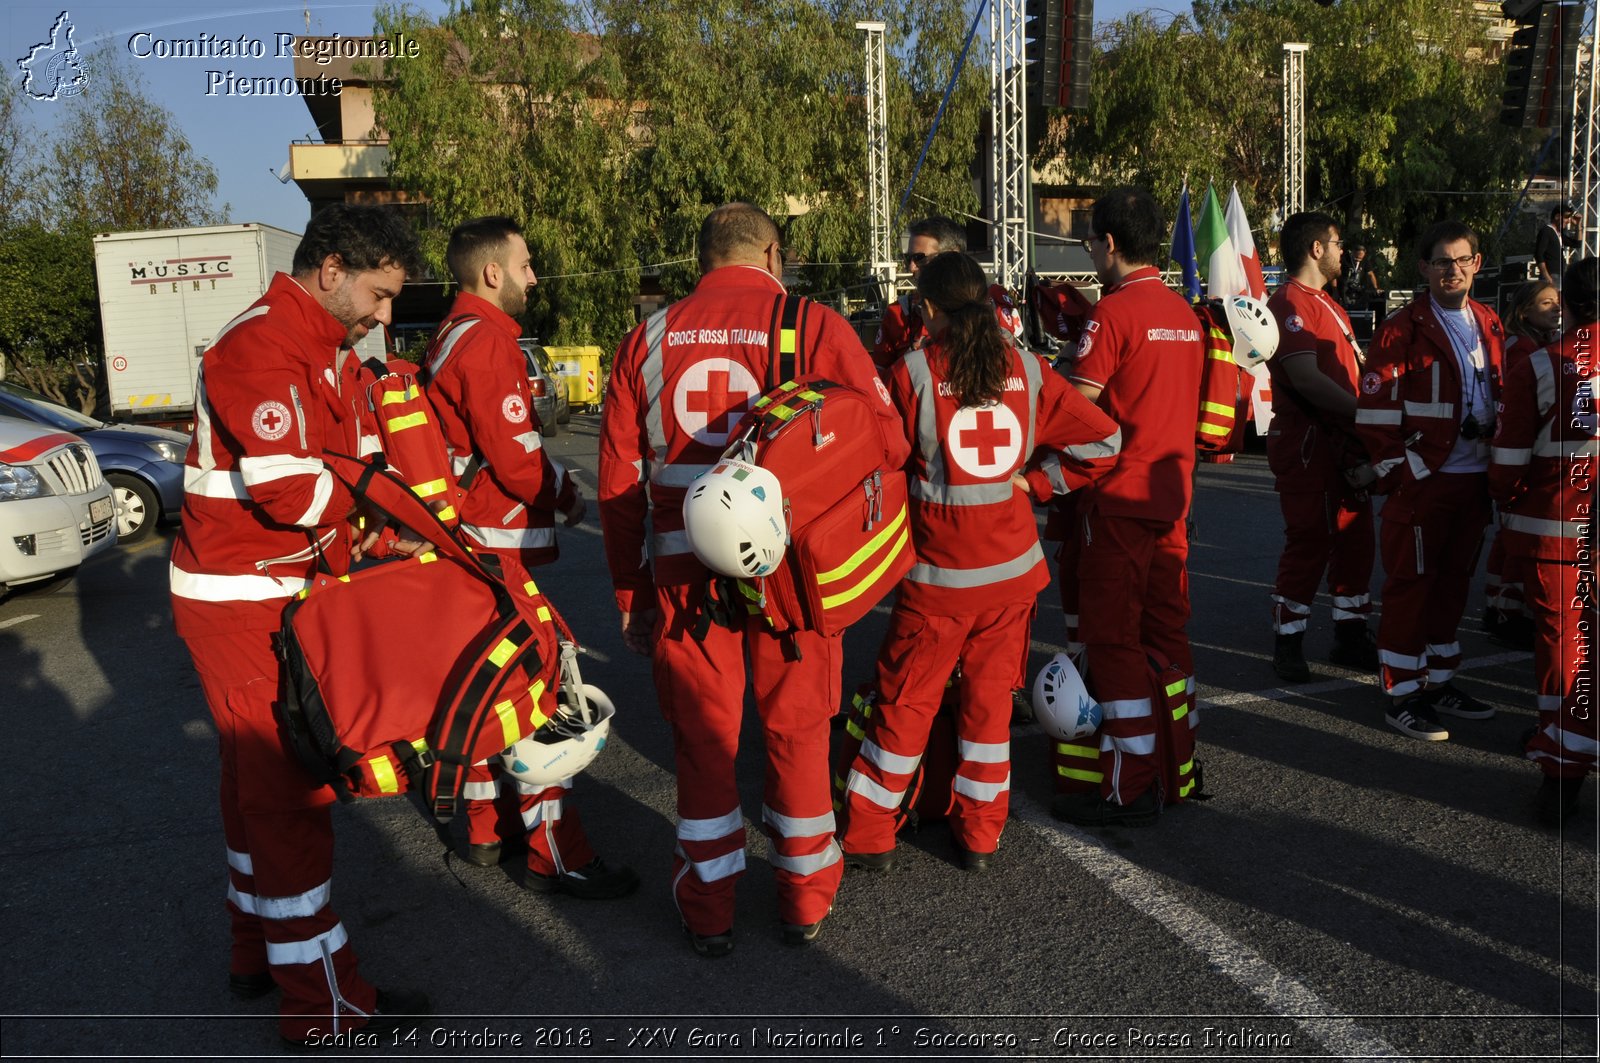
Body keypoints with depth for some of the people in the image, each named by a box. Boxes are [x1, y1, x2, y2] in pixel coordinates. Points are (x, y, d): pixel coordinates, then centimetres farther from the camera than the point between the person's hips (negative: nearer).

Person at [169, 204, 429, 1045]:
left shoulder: (331, 352, 13)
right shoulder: (262, 345, -19)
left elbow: (346, 470, 11)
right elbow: (287, 488, -26)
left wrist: (374, 534, -5)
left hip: (286, 594, 10)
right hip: (243, 603, -10)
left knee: (262, 781, 19)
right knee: (287, 792, -3)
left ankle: (259, 952, 35)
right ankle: (323, 1003, 8)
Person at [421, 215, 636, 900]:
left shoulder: (453, 336, 16)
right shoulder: (487, 342, -16)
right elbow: (517, 459, -21)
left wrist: (552, 488, 9)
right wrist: (567, 495, -3)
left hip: (466, 542, 11)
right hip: (497, 545, -11)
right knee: (538, 691, -6)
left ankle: (484, 830, 30)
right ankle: (556, 857, 1)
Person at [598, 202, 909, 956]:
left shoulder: (648, 340, 7)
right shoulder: (814, 326, -2)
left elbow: (618, 479, 7)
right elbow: (887, 442, -9)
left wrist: (630, 590, 14)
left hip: (685, 572, 2)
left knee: (702, 734, 14)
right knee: (796, 729, 15)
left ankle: (708, 910, 26)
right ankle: (804, 896, 30)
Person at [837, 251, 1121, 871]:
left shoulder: (911, 373, -11)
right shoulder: (1027, 371, -1)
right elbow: (1101, 440, -2)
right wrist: (1036, 482, 4)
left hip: (938, 575, -3)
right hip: (1014, 568, 3)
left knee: (905, 702, 10)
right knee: (991, 696, 15)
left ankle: (868, 836, 21)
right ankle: (980, 834, 25)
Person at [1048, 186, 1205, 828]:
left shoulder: (1113, 310, -13)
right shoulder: (1184, 313, 11)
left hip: (1119, 496, -8)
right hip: (1171, 493, 8)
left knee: (1115, 641, -1)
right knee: (1165, 631, 14)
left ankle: (1128, 790, 4)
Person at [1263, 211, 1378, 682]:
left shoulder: (1328, 304, 21)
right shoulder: (1290, 303, -12)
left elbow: (1353, 366, 23)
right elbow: (1307, 379, -22)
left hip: (1344, 441, 10)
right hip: (1307, 444, -10)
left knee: (1355, 538, 12)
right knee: (1309, 542, -5)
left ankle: (1351, 638, 23)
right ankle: (1287, 644, 6)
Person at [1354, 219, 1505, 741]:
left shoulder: (1490, 325, 12)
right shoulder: (1402, 328, -9)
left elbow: (1503, 399, 20)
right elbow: (1375, 408, -12)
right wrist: (1396, 472, -14)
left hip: (1474, 480, 7)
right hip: (1422, 481, -6)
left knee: (1454, 580, 14)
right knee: (1411, 584, 0)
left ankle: (1439, 682, 27)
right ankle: (1402, 695, 8)